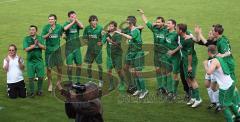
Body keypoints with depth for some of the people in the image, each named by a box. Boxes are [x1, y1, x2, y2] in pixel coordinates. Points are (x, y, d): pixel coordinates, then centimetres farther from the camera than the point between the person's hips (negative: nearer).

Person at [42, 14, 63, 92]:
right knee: (49, 68, 1)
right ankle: (50, 84, 15)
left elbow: (62, 35, 18)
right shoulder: (46, 27, -5)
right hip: (49, 50, -2)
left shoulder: (59, 27, 1)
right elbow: (42, 37, -10)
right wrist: (48, 34, -25)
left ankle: (59, 82, 25)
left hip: (57, 49, 2)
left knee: (59, 67, 7)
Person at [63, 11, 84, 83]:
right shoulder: (67, 23, -1)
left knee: (79, 65, 5)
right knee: (69, 66, -1)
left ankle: (78, 81, 18)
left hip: (77, 47, 2)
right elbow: (65, 28, -24)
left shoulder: (77, 24, 4)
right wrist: (72, 22, -30)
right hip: (69, 48, -2)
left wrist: (76, 20, -31)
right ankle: (70, 81, 11)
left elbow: (82, 26, -19)